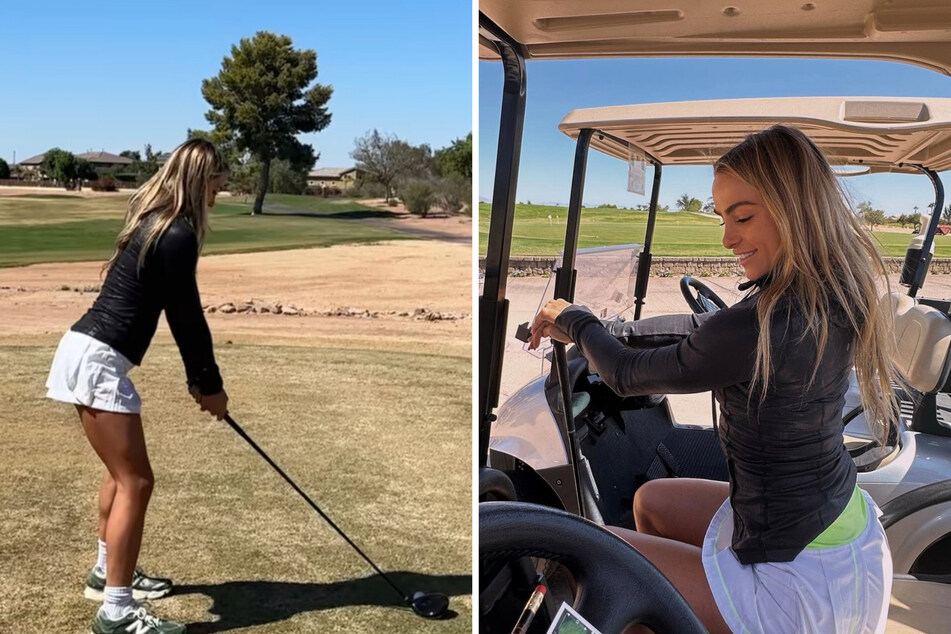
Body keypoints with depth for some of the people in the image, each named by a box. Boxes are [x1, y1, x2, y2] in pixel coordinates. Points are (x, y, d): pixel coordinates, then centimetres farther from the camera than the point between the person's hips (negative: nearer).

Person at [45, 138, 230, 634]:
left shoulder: (153, 222, 15)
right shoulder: (177, 234, -15)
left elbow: (176, 312, 16)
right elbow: (186, 316, -11)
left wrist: (197, 378, 17)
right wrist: (210, 383, 1)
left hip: (84, 350, 10)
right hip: (100, 360, -10)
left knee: (122, 472, 22)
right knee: (135, 481, -4)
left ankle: (108, 570, 37)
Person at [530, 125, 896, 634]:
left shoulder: (762, 329, -31)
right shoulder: (832, 296, -4)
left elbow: (626, 377, -14)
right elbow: (704, 329, 11)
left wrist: (573, 322, 5)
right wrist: (604, 331, 12)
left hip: (799, 583, -9)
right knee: (650, 501, 27)